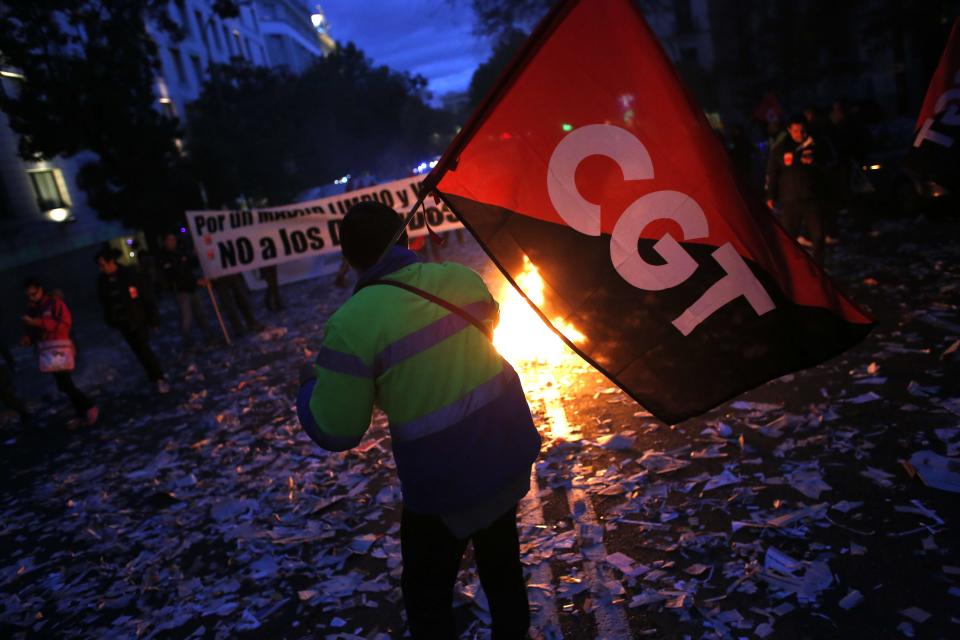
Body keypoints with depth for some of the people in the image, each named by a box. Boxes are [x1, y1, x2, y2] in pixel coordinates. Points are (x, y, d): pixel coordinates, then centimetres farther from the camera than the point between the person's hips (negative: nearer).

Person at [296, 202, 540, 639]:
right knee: (500, 554, 29)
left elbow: (334, 432, -14)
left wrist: (309, 385, 6)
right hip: (510, 447, 6)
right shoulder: (461, 277, -4)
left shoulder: (352, 322, -21)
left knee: (426, 588, 18)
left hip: (445, 477, -6)